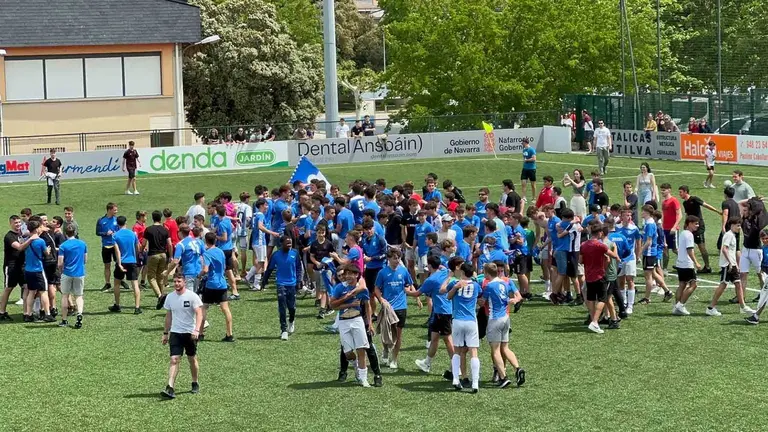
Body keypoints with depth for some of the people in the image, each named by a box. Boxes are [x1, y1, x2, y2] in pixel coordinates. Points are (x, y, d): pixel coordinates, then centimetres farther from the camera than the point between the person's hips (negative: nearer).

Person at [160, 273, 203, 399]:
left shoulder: (192, 296, -10)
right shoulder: (170, 297, 4)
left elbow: (199, 314, -14)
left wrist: (196, 330, -26)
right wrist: (165, 333, 14)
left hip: (190, 333, -3)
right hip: (175, 333, 3)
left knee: (192, 359, 11)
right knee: (174, 360, -9)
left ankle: (195, 384, 30)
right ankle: (170, 388, -17)